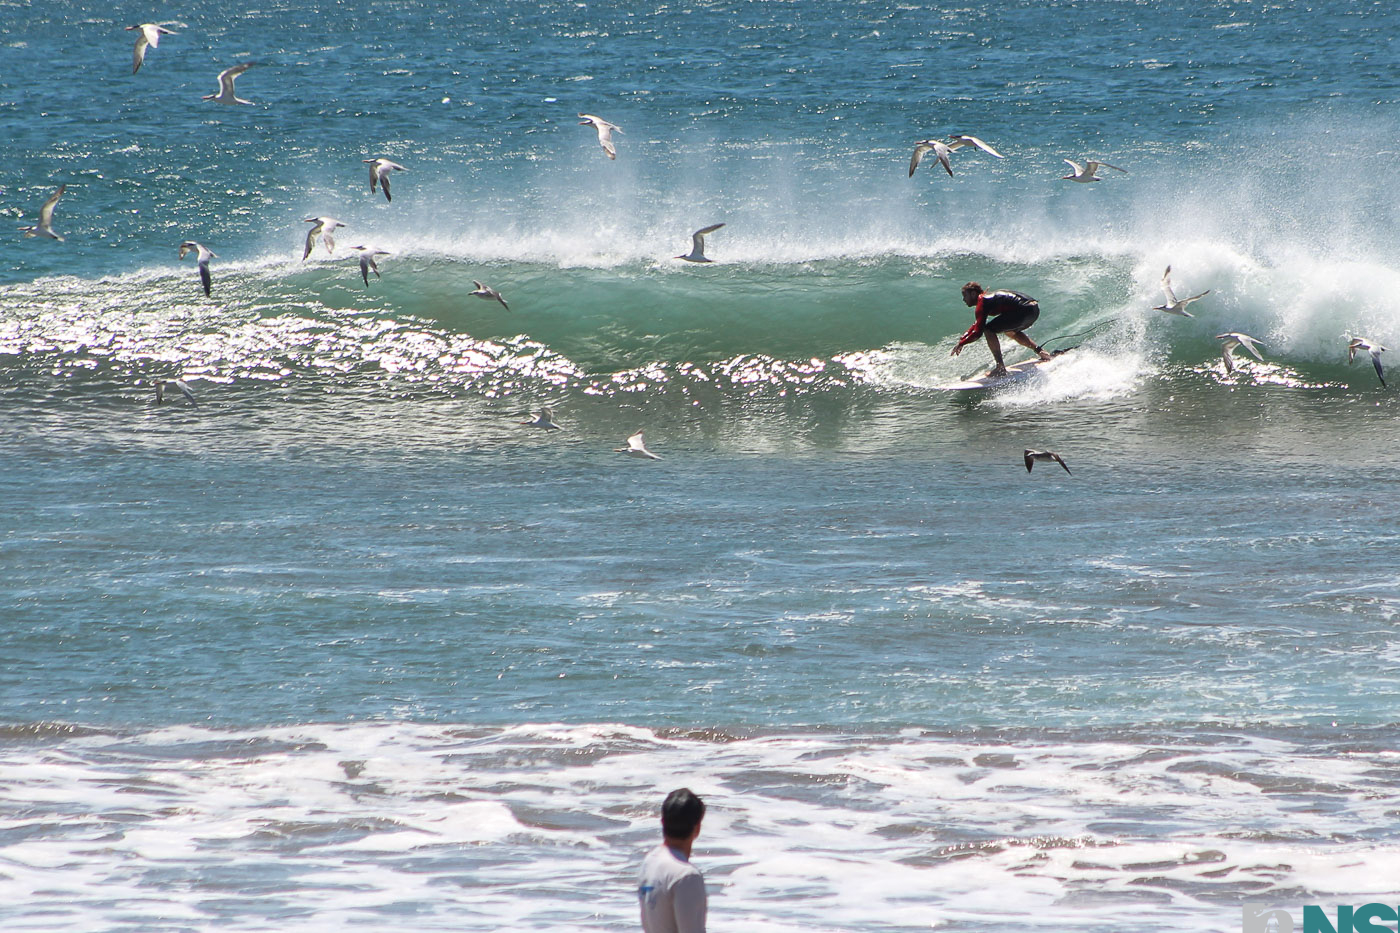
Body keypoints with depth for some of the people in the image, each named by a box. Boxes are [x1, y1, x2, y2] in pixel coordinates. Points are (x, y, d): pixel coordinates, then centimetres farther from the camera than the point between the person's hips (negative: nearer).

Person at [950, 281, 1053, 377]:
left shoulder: (982, 303, -6)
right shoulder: (988, 297, 23)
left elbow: (977, 332, -11)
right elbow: (977, 323, 36)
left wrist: (961, 344, 2)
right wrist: (963, 339, 30)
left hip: (1025, 311, -10)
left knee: (988, 329, -9)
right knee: (1009, 331, 35)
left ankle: (1000, 368, -9)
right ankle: (1039, 351, 30)